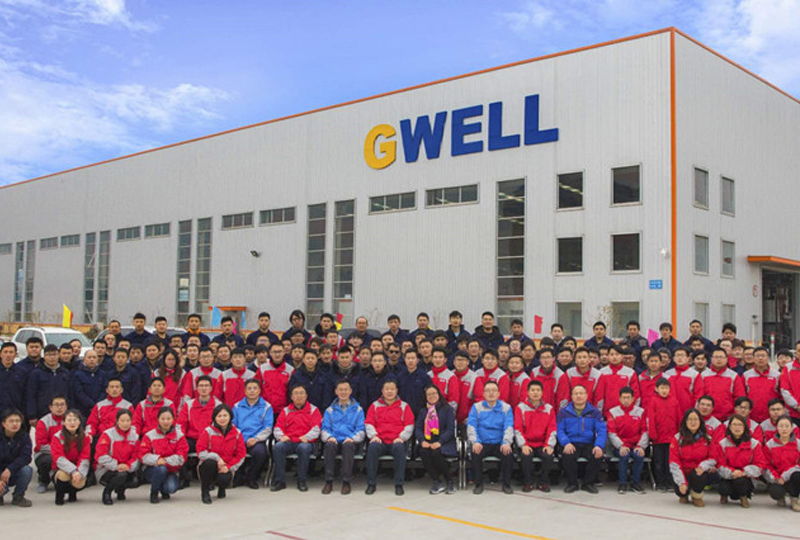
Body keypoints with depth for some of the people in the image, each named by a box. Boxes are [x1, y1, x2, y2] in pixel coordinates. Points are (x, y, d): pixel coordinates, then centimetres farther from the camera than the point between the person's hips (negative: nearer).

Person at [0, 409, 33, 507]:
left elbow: (26, 457, -17)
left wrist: (10, 469, -32)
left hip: (15, 472, 2)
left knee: (27, 470, -31)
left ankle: (18, 496, -4)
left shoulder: (24, 436, -8)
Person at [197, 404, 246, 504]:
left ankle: (221, 488, 12)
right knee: (210, 462, -36)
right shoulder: (208, 431, -3)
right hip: (209, 466, -1)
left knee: (224, 479, -32)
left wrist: (229, 467, -13)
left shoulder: (237, 433, 2)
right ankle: (205, 492, -10)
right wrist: (216, 458, -22)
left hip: (225, 469, 1)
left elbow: (241, 455, 1)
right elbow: (201, 452, -10)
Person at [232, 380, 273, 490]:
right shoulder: (237, 406, 20)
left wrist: (256, 439, -13)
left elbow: (268, 428, 3)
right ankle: (238, 476, -4)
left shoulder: (266, 407, 11)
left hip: (257, 440, -2)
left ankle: (251, 478, -5)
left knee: (260, 451, -36)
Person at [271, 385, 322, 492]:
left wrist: (306, 437, -17)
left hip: (305, 442, -2)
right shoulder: (285, 410, 21)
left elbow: (316, 428, 2)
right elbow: (278, 428, 13)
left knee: (304, 448, -37)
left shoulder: (313, 410, 14)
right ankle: (279, 481, -25)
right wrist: (281, 436, -10)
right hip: (288, 441, 2)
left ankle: (302, 481, -23)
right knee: (278, 447, -31)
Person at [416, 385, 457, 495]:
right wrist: (422, 441, -12)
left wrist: (439, 442, -19)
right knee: (423, 452, -31)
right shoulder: (423, 411, 20)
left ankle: (449, 481, -16)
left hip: (444, 443, -3)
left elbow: (450, 430, -4)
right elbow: (417, 428, 9)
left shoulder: (447, 410, 7)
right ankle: (437, 481, -18)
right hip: (428, 443, 3)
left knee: (435, 453, -35)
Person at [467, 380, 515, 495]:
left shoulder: (506, 407, 10)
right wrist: (475, 442, -19)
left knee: (508, 453, -30)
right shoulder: (476, 407, 9)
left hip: (499, 443, 0)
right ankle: (478, 484, -11)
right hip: (482, 443, 0)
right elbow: (471, 426, -1)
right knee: (475, 453, -32)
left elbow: (509, 427, -2)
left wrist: (506, 442, -20)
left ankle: (507, 484, -8)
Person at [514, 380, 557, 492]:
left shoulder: (549, 408, 10)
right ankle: (528, 482, -8)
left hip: (542, 444, 1)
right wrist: (523, 445, -14)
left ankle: (543, 482, -3)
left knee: (549, 456, -28)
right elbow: (517, 428, -2)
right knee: (525, 456, -32)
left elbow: (552, 429, 5)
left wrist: (549, 445, -9)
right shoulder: (520, 407, 4)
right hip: (527, 444, -1)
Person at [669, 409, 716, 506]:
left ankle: (697, 496, 1)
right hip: (683, 472, -1)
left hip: (699, 472, 1)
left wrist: (703, 466, -21)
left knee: (699, 476, -34)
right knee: (680, 491, -27)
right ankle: (684, 495, 16)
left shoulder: (707, 439, 1)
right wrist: (682, 482, -18)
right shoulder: (678, 438, -5)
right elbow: (674, 462, -9)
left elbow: (712, 458, 2)